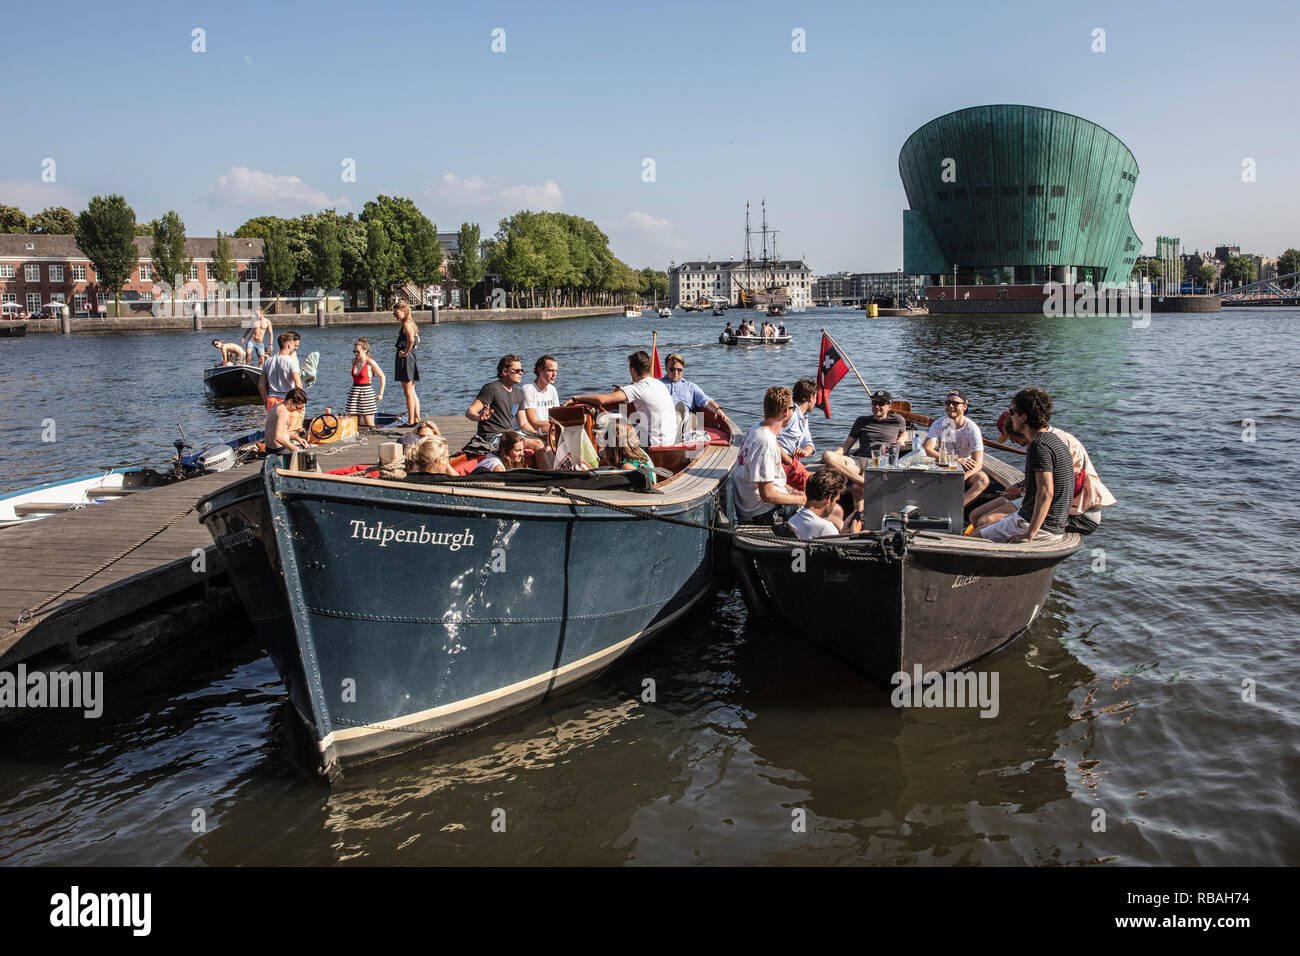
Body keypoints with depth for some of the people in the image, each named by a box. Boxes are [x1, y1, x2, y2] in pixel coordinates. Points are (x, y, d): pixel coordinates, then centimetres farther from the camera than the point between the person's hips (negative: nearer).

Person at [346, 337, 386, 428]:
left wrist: (380, 394, -6)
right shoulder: (354, 361, 9)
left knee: (369, 425, -3)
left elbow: (382, 377, -5)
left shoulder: (370, 362, -9)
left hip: (366, 392, -6)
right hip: (354, 392, 6)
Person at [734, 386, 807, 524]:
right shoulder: (765, 443, -27)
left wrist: (791, 492, 11)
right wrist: (801, 500, -13)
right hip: (762, 515, -10)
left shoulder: (756, 429, 5)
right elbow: (767, 495, -26)